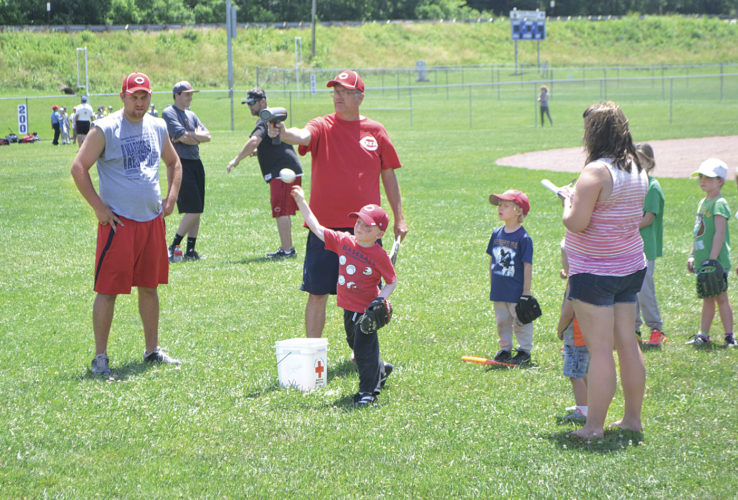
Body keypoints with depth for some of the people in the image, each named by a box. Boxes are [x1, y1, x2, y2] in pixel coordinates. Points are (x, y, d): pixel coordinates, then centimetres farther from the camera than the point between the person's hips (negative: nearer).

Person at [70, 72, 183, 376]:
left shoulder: (157, 128, 10)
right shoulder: (105, 129, -8)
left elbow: (173, 162, 26)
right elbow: (79, 168, -10)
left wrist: (171, 196, 13)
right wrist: (99, 207, -12)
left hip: (153, 219, 6)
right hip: (118, 222, -6)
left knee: (150, 286, 13)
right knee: (108, 289, -5)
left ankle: (152, 350, 24)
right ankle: (100, 357, 1)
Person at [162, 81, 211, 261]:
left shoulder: (191, 115, 19)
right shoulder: (169, 113, -6)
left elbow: (207, 136, 7)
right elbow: (183, 137, -17)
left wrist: (190, 136, -8)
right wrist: (198, 136, 0)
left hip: (196, 163, 8)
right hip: (181, 164, -8)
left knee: (196, 210, 6)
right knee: (194, 209, -13)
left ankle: (190, 250, 11)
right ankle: (173, 247, -5)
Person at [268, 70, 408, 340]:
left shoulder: (375, 131, 7)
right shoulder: (322, 127, 0)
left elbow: (389, 176, 13)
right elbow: (302, 137, -23)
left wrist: (399, 218, 12)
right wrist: (282, 133, -46)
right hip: (326, 226, -2)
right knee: (318, 293, 1)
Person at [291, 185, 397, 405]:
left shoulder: (379, 255, -16)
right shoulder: (343, 242, -2)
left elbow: (392, 282, -8)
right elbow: (318, 229, 1)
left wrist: (380, 300, -24)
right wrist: (302, 203, -2)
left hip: (367, 309, -7)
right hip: (349, 306, 7)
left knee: (364, 349, -6)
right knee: (355, 344, 23)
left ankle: (368, 390, 4)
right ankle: (380, 369, 46)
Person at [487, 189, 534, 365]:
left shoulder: (523, 237, -12)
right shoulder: (497, 233, 6)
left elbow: (527, 266, -11)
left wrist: (526, 291, -11)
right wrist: (491, 284, 15)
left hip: (516, 291, -6)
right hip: (499, 291, 6)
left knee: (521, 321, 2)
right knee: (502, 322, 13)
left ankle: (525, 351, 14)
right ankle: (505, 349, 24)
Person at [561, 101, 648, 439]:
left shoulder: (596, 172, -19)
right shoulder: (637, 171, 7)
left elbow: (576, 223, -23)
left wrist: (568, 200, -3)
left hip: (595, 272, -8)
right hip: (630, 268, 8)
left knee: (599, 348, -5)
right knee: (628, 343, 13)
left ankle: (594, 425, 0)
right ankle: (633, 418, 20)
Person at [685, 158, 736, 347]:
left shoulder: (719, 204, -12)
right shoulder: (703, 203, 15)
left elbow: (720, 234, -18)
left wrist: (712, 259, -22)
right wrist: (692, 255, 18)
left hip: (717, 261, -8)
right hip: (703, 260, 8)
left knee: (720, 297, -4)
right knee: (707, 298, 14)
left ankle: (729, 336, 1)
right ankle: (703, 335, 19)